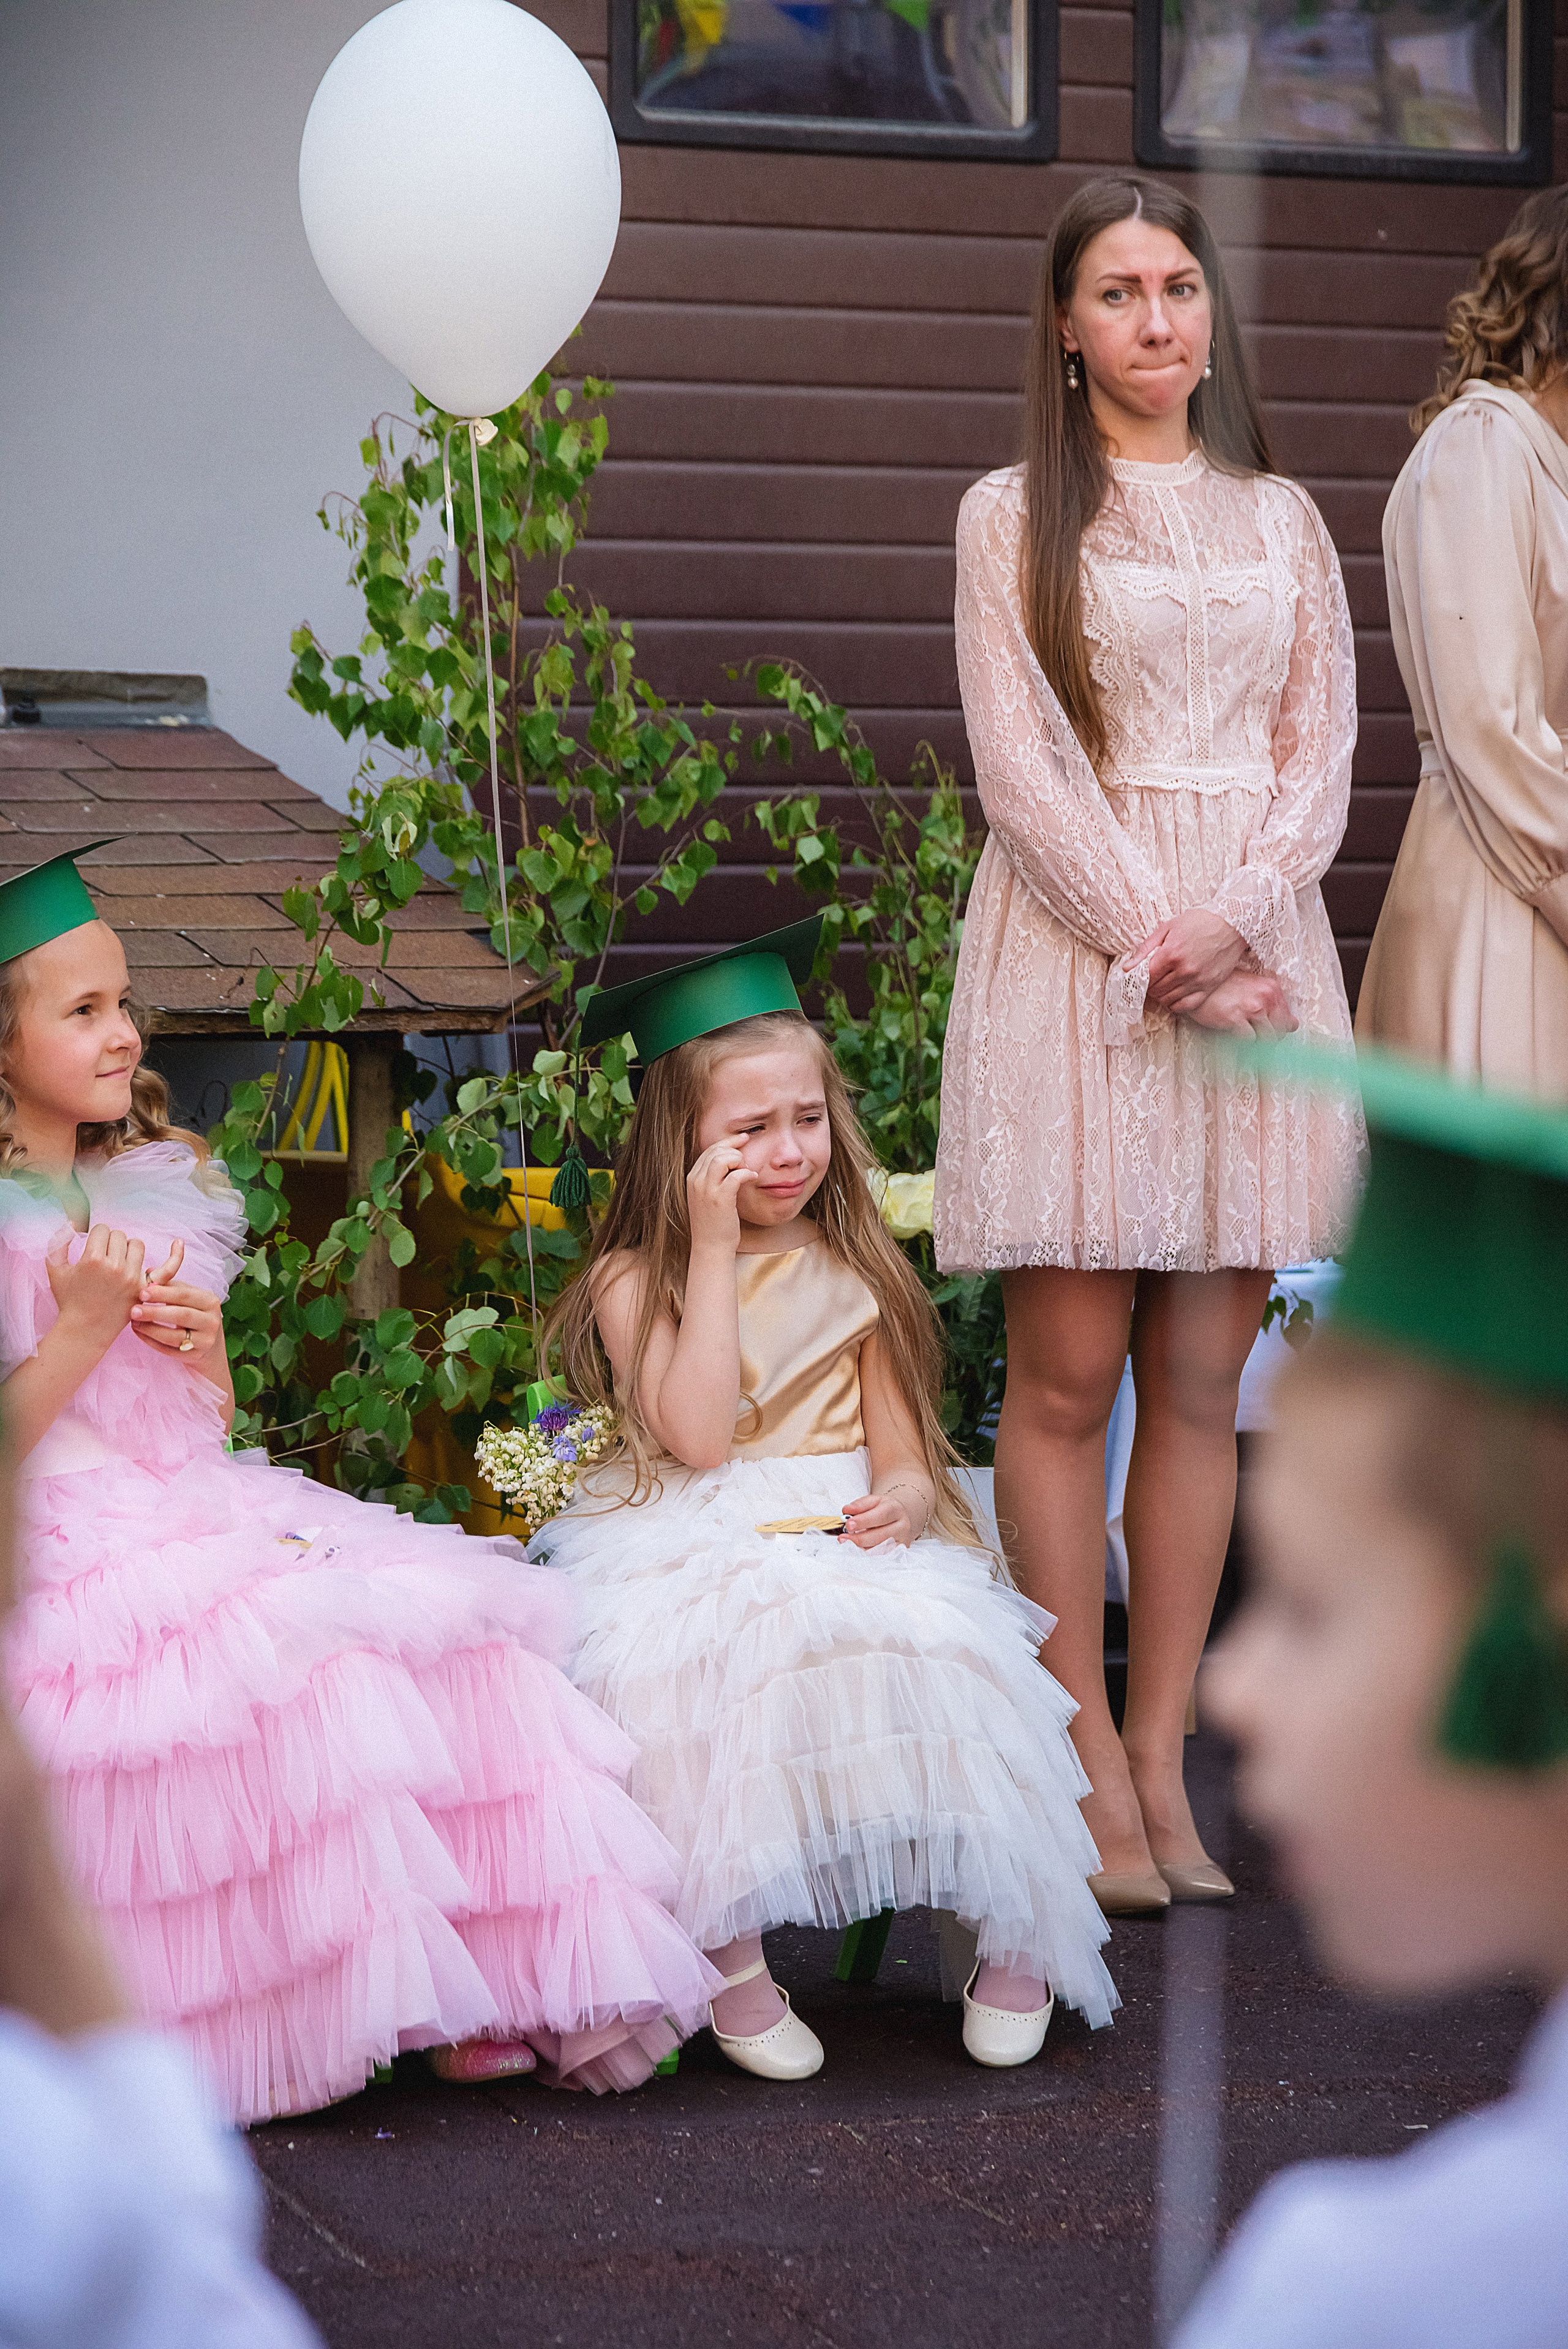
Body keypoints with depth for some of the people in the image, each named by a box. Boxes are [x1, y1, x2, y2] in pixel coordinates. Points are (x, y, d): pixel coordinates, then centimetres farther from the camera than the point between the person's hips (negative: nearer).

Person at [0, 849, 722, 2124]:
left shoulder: (161, 1190, 18)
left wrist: (205, 1349, 1)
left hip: (202, 1510, 7)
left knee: (445, 1628, -17)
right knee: (300, 1660, -31)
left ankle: (503, 1986, -21)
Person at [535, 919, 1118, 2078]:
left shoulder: (855, 1270, 14)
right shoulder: (635, 1280, 3)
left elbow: (900, 1445, 11)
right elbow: (697, 1436, -13)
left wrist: (903, 1494, -14)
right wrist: (713, 1252, -11)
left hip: (845, 1539, 2)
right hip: (697, 1554, -2)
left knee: (929, 1638, -31)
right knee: (716, 1658, -37)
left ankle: (1016, 1933, -11)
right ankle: (733, 1957, -23)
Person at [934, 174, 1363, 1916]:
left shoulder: (1280, 520, 16)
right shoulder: (1014, 517, 5)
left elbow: (1321, 751, 7)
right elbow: (1022, 767, -4)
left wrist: (1234, 926, -11)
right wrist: (1160, 951, -13)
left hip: (1254, 951, 3)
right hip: (1078, 947, -3)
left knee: (1201, 1382, 2)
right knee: (1067, 1375, -5)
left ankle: (1161, 1748, 8)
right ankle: (1089, 1762, 2)